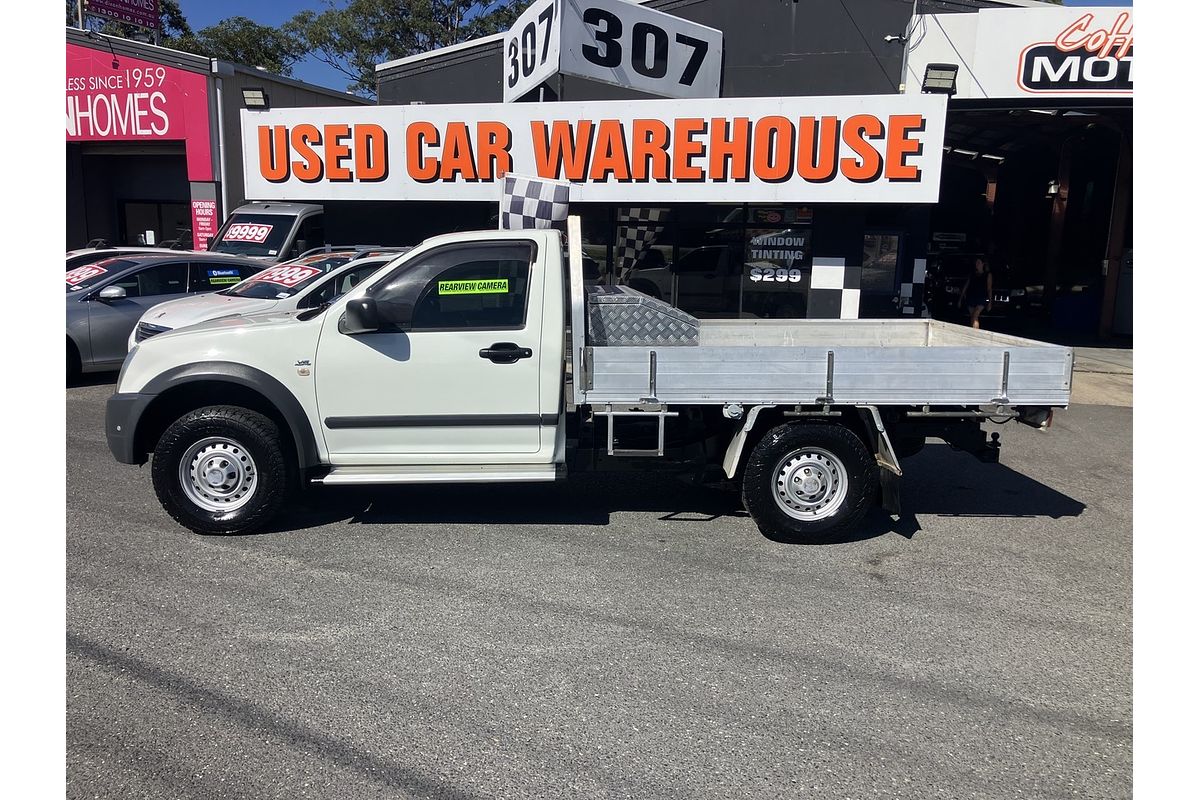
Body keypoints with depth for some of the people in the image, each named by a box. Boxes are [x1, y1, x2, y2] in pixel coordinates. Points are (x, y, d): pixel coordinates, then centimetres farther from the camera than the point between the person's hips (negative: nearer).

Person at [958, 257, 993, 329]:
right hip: (971, 298, 4)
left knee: (974, 316, -20)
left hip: (982, 298, -4)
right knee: (974, 318, 4)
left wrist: (990, 302, -3)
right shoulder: (972, 274, 13)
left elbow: (989, 289, 2)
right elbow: (965, 287, 14)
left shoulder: (988, 274, 6)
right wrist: (960, 299, 10)